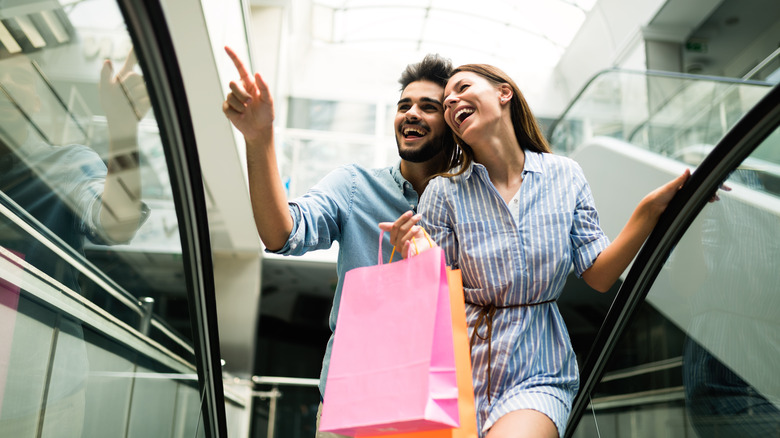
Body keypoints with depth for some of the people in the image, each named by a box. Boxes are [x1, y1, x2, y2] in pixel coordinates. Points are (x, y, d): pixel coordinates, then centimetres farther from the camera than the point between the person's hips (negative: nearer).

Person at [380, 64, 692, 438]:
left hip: (539, 376, 0)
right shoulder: (444, 192, -3)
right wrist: (418, 260, -23)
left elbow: (599, 276, 0)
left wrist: (650, 209, -9)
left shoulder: (564, 175, 2)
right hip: (463, 368, 1)